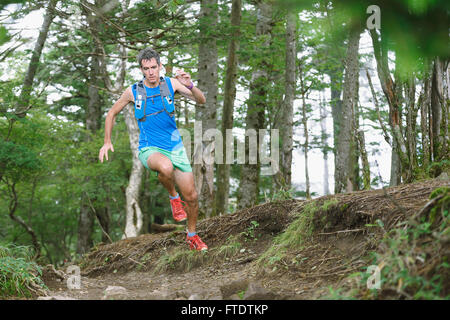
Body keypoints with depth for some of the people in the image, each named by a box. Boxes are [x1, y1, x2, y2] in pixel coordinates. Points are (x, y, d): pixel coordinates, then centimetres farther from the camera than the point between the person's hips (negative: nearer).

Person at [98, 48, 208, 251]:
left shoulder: (171, 84, -2)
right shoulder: (133, 92, -4)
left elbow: (201, 100, -11)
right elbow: (112, 113, 12)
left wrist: (189, 85, -30)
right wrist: (107, 142, 10)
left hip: (175, 146, 2)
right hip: (150, 149, -2)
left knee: (191, 197, 2)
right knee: (166, 167, -39)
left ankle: (192, 236, 28)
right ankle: (173, 196, -6)